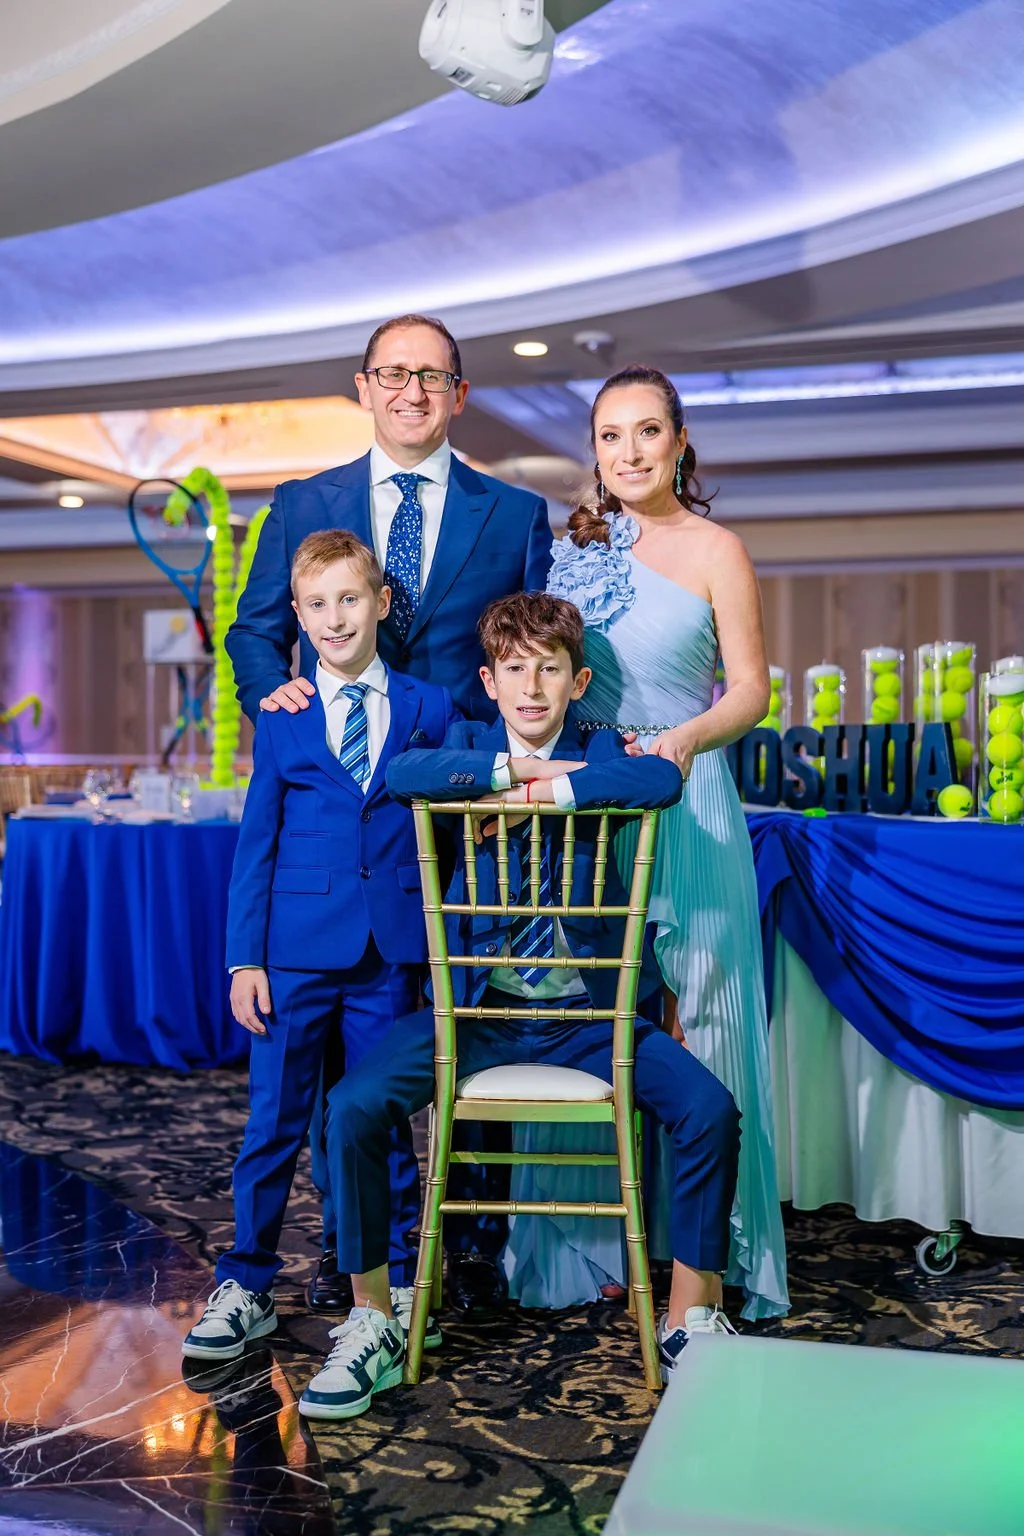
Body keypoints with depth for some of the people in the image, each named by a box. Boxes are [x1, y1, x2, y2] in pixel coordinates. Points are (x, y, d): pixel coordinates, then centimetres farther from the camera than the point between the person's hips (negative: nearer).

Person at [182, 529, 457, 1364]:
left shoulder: (430, 710, 4)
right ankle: (246, 1287, 20)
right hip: (297, 949, 0)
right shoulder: (281, 720, 4)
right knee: (274, 1121, 5)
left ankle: (397, 1284, 25)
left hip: (393, 952, 0)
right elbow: (255, 846, 4)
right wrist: (244, 959, -2)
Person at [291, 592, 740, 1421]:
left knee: (711, 1110, -19)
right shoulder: (469, 743, 6)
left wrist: (538, 789, -21)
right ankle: (372, 1324, -2)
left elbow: (664, 779, -22)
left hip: (588, 1010, 0)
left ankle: (690, 1319, 1)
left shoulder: (601, 753, 4)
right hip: (479, 1006, 0)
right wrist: (515, 768, -17)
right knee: (355, 1104, -21)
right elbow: (404, 774, -18)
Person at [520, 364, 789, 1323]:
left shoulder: (714, 551, 1)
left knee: (692, 1011, -2)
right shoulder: (572, 544, 12)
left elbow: (750, 688, -1)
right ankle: (588, 1235, 20)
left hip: (682, 799, -3)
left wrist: (685, 738, -19)